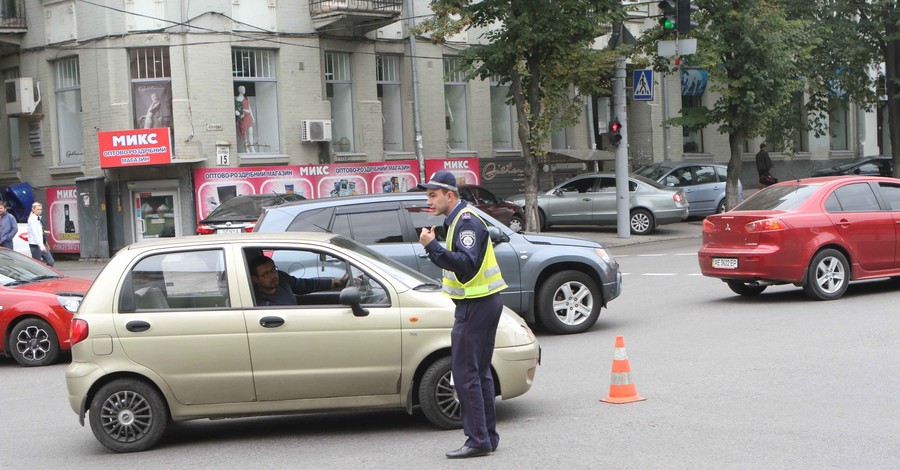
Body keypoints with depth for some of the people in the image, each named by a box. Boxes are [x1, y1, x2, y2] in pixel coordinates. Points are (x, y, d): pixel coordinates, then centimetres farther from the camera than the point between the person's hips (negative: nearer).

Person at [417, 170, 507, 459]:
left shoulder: (467, 221, -15)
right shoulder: (459, 220, 17)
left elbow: (466, 264, -29)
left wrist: (432, 247, -32)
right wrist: (433, 248, 13)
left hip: (476, 305, -11)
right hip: (484, 303, 11)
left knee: (465, 373, -8)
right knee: (480, 372, 14)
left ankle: (478, 440, -7)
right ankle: (488, 436, 20)